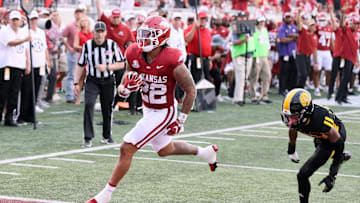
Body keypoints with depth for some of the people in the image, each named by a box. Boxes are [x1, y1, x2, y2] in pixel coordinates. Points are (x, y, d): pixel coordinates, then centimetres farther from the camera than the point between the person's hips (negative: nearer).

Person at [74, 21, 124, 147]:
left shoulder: (112, 45, -5)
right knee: (89, 105, -19)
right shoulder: (87, 45, -3)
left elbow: (121, 64, -3)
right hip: (92, 81, -1)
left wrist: (106, 67, -17)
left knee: (107, 109, 7)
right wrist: (76, 83, 0)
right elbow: (80, 65, 4)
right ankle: (88, 138, -16)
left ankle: (106, 136, 27)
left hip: (108, 81, 1)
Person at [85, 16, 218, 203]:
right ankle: (204, 152, 50)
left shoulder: (172, 61, -26)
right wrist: (126, 87, -26)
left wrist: (180, 120, -14)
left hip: (164, 113, -8)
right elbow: (122, 89, -1)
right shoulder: (135, 56, -9)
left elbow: (190, 90, -16)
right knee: (165, 150, 27)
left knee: (126, 149, -12)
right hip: (148, 110, 8)